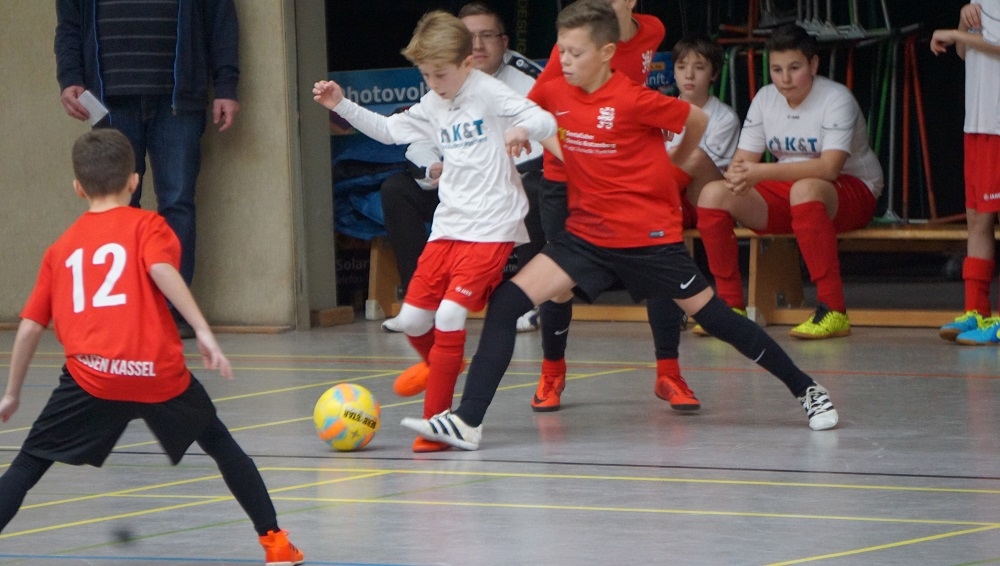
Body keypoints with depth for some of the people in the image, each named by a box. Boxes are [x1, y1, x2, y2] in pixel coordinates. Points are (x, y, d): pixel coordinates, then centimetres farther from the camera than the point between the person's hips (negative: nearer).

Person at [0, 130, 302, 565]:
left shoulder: (60, 248, 19)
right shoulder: (145, 225, 11)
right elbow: (162, 271, -10)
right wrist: (203, 331, -16)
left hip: (91, 377, 0)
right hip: (158, 373, 0)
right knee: (220, 444, 22)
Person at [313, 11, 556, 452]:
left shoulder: (488, 94, -10)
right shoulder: (433, 105, 10)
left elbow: (545, 121, -18)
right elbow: (389, 130, 23)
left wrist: (522, 130, -40)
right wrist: (342, 106, 13)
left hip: (491, 229, -7)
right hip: (448, 225, 7)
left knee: (449, 316, -16)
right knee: (412, 319, 3)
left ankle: (436, 421, -7)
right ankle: (440, 365, 37)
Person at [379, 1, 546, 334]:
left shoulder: (526, 79, -14)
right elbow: (418, 141, 3)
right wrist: (434, 169, -20)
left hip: (516, 181, -6)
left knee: (531, 193, -39)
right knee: (396, 190, -7)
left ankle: (534, 303, -23)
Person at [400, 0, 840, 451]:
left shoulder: (633, 100, -18)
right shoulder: (552, 95, -2)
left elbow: (697, 120, -3)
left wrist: (671, 165, 12)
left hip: (649, 236, -5)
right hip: (587, 233, 5)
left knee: (712, 316, 3)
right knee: (506, 302, -11)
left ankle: (805, 389, 22)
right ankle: (467, 421, -15)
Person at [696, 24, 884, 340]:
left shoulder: (836, 99, -17)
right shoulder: (765, 99, 2)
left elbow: (830, 167, -31)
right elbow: (743, 160, 1)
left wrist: (761, 173, -38)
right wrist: (737, 177, -24)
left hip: (853, 191, -6)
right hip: (784, 196, 6)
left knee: (804, 190, -41)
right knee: (713, 194, -15)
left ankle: (833, 311, -37)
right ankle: (731, 306, -4)